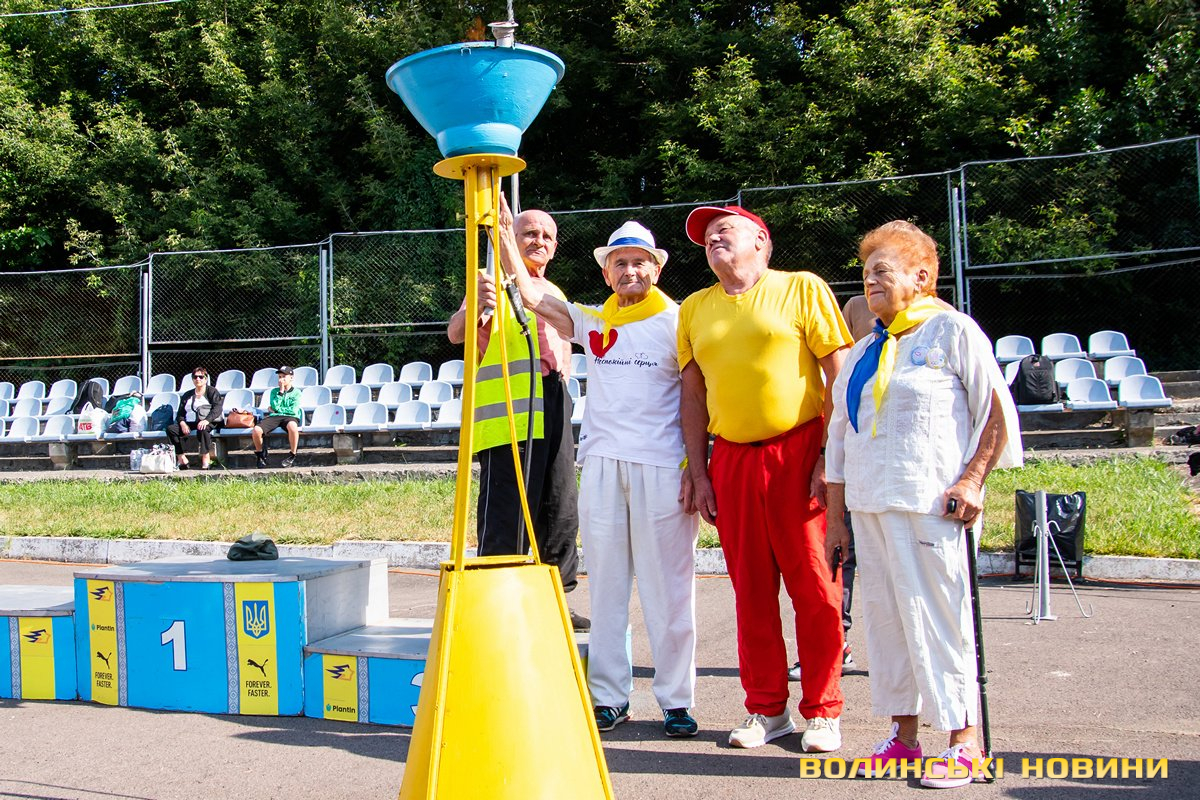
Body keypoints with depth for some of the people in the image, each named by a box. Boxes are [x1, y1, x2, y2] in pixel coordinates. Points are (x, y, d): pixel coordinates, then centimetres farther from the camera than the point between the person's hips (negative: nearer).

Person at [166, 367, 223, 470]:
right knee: (170, 428, -19)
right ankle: (181, 459, -23)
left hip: (208, 422, -5)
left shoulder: (212, 391, 9)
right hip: (189, 423, 5)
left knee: (202, 429, -40)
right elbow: (180, 413, 17)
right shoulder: (187, 395, 25)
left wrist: (206, 420, -24)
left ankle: (205, 459, -35)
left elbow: (217, 408, -7)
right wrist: (182, 423, -7)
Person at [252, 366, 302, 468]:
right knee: (256, 430, -27)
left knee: (292, 426, -44)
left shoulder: (296, 392, 10)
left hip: (290, 417, -3)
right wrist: (281, 391, -1)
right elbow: (274, 406, 0)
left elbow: (293, 410, -4)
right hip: (274, 417, 3)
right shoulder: (274, 391, 19)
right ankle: (260, 455, 2)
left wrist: (276, 409, 0)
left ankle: (292, 455, -22)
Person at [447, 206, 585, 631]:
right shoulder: (497, 283, -2)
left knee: (561, 508, 11)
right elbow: (456, 333, -19)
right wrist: (476, 309, -39)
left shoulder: (555, 293, 22)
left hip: (554, 401, 8)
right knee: (506, 510, -9)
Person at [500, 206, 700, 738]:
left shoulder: (676, 321, 3)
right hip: (601, 464, 4)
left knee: (667, 586, 0)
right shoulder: (592, 321, 13)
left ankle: (676, 700, 10)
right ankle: (609, 697, 16)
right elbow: (531, 296, 9)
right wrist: (504, 235, 2)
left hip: (661, 467, -3)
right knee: (605, 584, 8)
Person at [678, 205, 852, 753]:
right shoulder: (695, 309, 13)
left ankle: (823, 712, 12)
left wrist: (831, 458, -10)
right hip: (731, 461, 4)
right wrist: (698, 473, 6)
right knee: (752, 590, 7)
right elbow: (693, 395, 14)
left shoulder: (802, 289, 1)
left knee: (814, 587, 0)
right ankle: (766, 709, 19)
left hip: (800, 452, -4)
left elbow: (839, 375, -3)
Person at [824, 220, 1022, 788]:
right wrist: (836, 521, 15)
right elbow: (840, 436, 18)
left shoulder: (951, 330, -1)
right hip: (869, 506, 7)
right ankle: (902, 736, 18)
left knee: (936, 617, -6)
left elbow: (997, 411, -3)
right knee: (883, 616, 8)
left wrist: (972, 481, -13)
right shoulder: (865, 350, 17)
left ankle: (963, 744, 4)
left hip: (927, 505, -6)